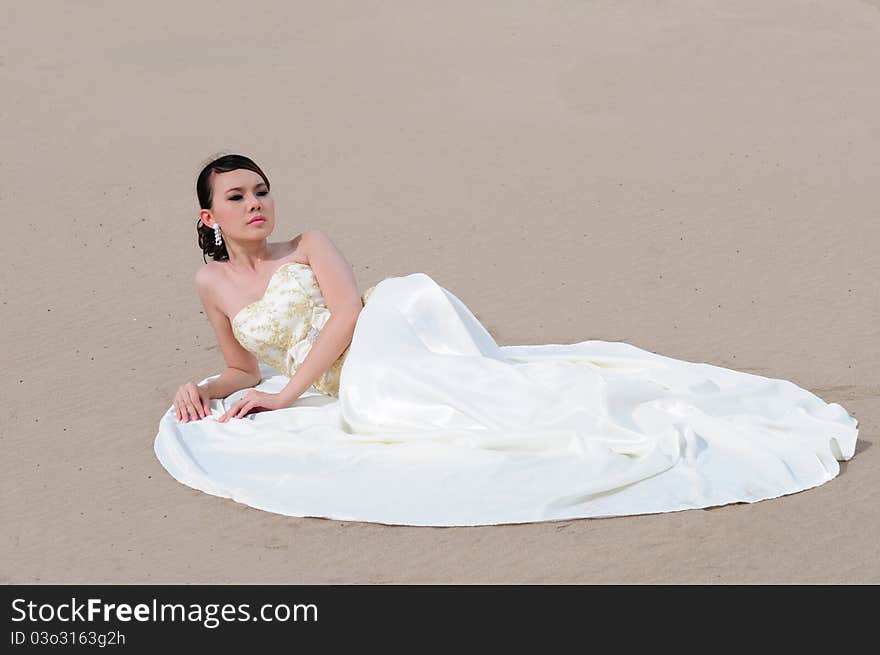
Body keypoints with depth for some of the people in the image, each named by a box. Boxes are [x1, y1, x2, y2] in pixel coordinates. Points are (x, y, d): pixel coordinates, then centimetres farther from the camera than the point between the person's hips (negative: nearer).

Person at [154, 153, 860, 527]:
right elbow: (246, 370, 26)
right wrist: (203, 389, 6)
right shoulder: (212, 283, 18)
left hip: (391, 334, -2)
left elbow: (347, 312, -5)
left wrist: (288, 393, -10)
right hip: (347, 391, 2)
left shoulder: (308, 245, 10)